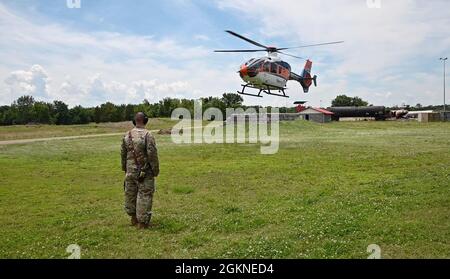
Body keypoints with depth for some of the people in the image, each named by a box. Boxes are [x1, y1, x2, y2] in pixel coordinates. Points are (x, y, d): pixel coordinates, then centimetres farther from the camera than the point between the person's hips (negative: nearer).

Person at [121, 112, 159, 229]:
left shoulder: (127, 135, 3)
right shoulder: (147, 135, -15)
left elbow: (123, 153, 10)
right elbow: (152, 154, -16)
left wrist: (124, 168, 23)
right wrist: (156, 170, -6)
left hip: (130, 170, 6)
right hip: (145, 171, -5)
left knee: (131, 193, 17)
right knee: (144, 195, 2)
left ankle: (134, 218, 30)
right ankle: (142, 221, 7)